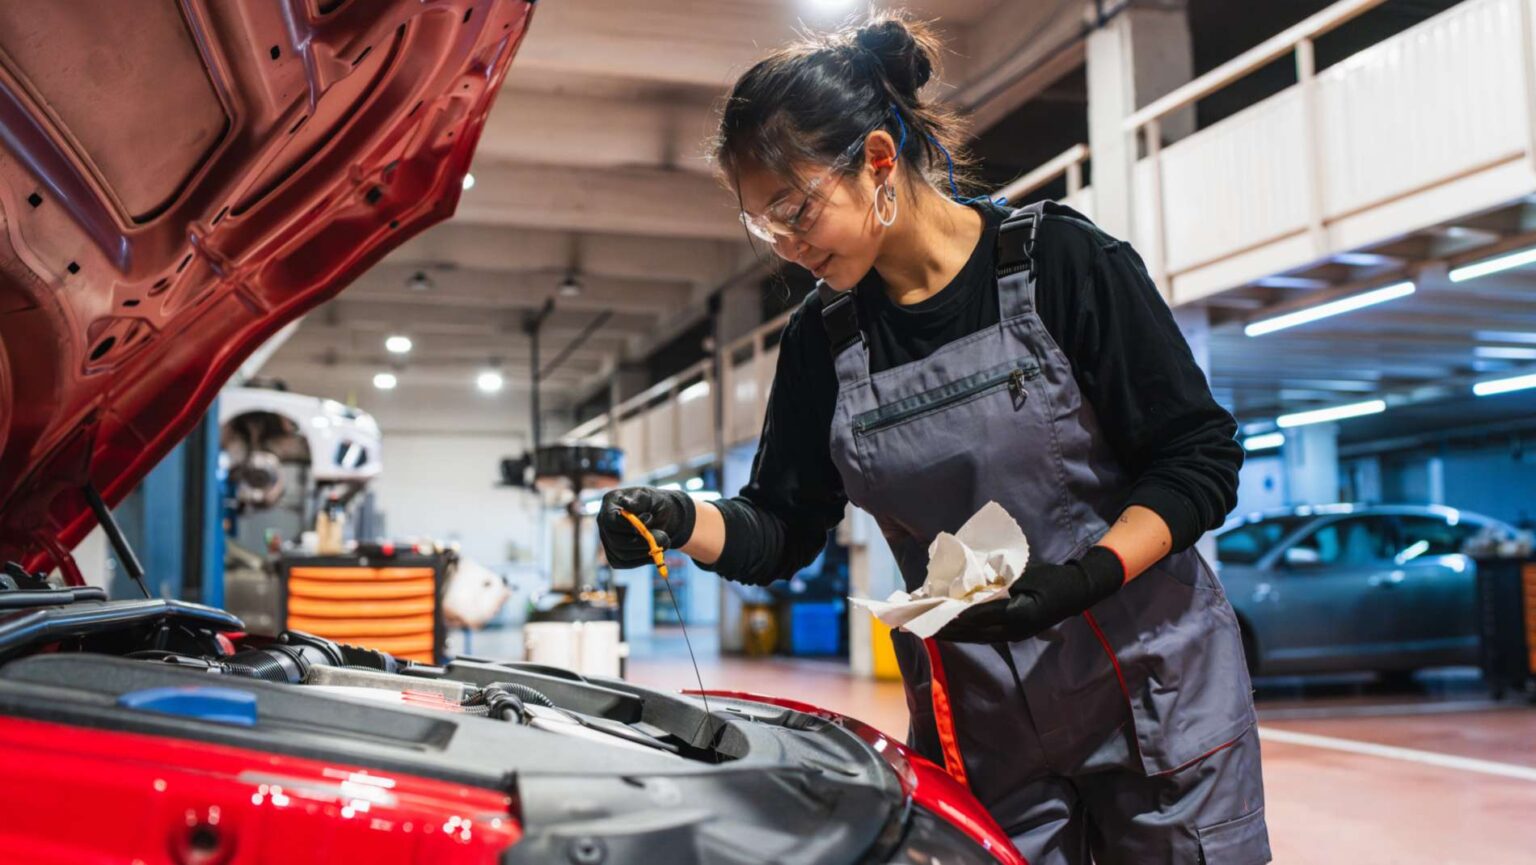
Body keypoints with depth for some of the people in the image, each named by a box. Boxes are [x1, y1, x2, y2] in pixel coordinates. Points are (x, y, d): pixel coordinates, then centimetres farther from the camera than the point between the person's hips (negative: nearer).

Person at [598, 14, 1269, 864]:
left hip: (1152, 688, -3)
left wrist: (1087, 578, -24)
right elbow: (782, 531, 7)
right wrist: (681, 522, -13)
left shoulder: (1060, 259, -10)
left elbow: (1201, 457, -9)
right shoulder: (824, 339, 3)